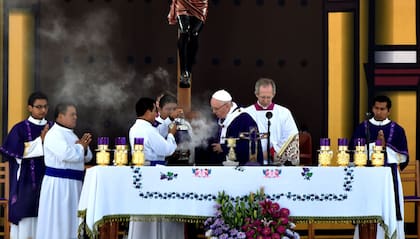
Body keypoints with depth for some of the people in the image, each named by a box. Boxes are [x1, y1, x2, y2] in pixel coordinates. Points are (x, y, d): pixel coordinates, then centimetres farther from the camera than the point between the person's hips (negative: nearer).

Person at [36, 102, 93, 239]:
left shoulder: (70, 134, 17)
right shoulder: (54, 134, -12)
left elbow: (87, 157, 17)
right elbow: (67, 154, -27)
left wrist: (83, 147, -5)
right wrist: (80, 146, -8)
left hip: (73, 184, 9)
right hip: (58, 183, -9)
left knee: (70, 220, 10)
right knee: (57, 221, -5)